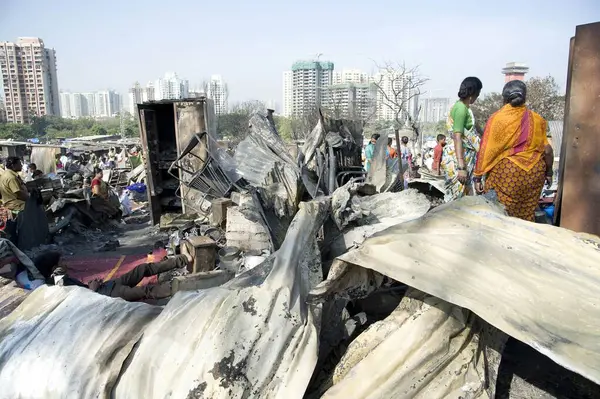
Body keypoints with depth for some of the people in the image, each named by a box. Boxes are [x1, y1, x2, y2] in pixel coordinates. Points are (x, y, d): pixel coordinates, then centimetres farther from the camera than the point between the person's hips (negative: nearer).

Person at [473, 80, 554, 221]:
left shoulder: (497, 118, -6)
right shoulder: (536, 119, 4)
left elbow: (486, 151, -10)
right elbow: (547, 151, 5)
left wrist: (478, 177, -5)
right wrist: (548, 173, 18)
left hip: (506, 173, -4)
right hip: (533, 174, 4)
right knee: (527, 213, 12)